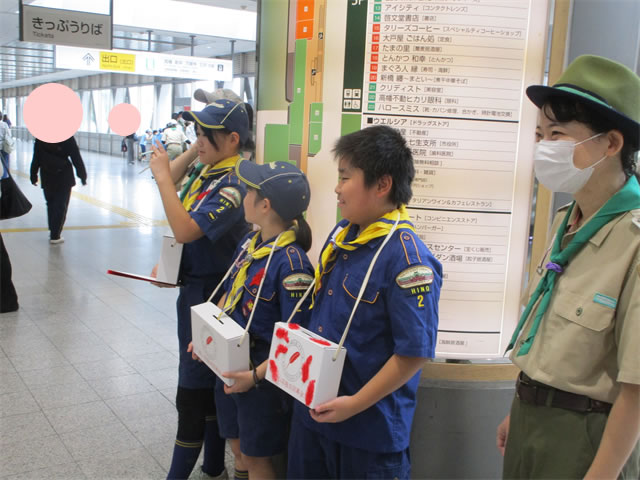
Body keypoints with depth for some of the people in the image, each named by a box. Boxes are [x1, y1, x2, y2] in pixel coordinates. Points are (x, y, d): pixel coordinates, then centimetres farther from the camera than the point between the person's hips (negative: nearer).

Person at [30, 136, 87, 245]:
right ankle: (55, 236, 0)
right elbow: (76, 158, -9)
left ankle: (53, 231, 24)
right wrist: (82, 176, -2)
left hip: (47, 177, 3)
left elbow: (36, 158, 3)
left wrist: (33, 176, 11)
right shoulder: (67, 137, -11)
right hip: (64, 176, -3)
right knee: (61, 206, 2)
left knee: (50, 204, 18)